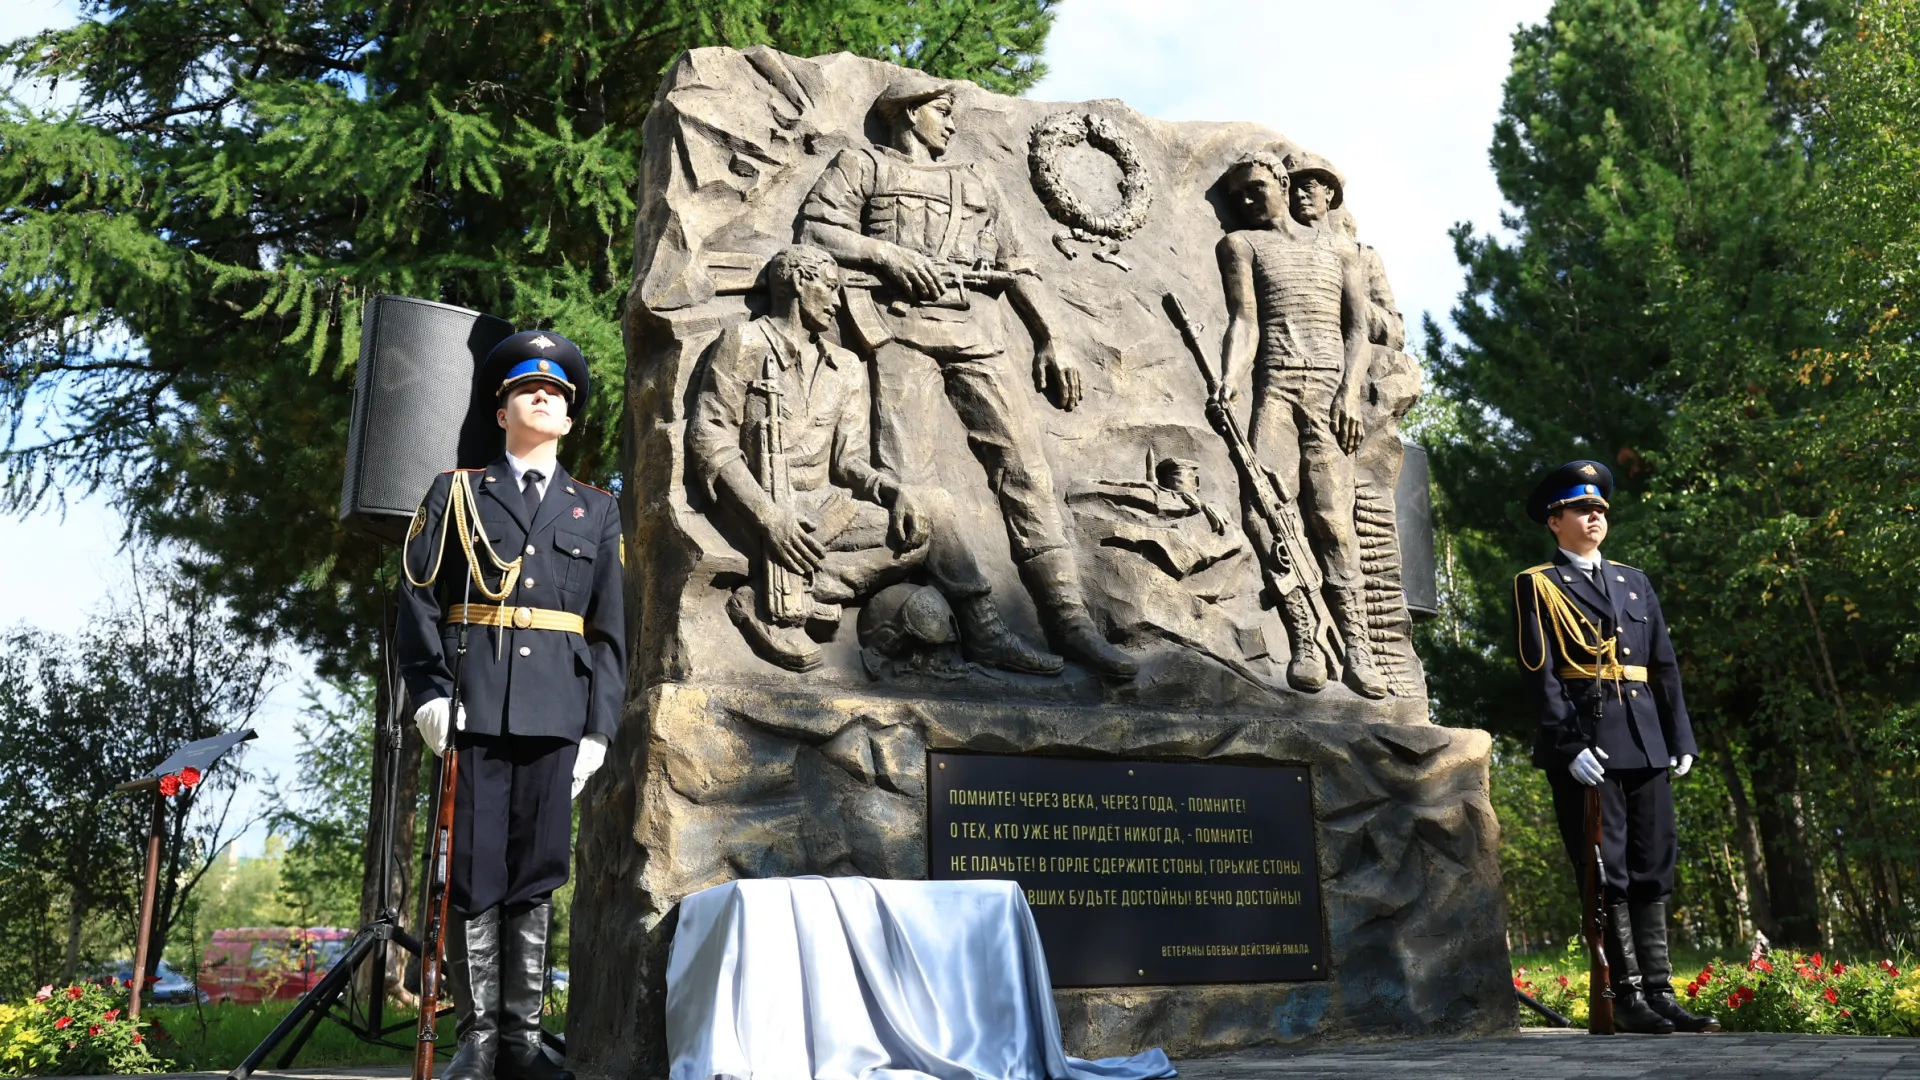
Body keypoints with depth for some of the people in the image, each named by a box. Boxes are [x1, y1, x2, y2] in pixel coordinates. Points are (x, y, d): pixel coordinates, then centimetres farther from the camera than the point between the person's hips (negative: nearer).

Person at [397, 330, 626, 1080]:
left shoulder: (597, 512, 15)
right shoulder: (456, 492, 12)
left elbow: (609, 630, 10)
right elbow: (419, 599, 5)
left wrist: (599, 730, 3)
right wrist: (430, 692, -8)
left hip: (556, 713, 1)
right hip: (474, 707, -1)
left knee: (537, 876, 3)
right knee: (473, 873, 0)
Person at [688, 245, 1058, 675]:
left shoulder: (846, 367, 18)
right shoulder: (743, 343, 0)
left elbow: (848, 459, 12)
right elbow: (709, 439, -8)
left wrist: (893, 490, -11)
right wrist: (767, 516, -21)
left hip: (824, 506, 6)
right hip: (768, 507, -6)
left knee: (929, 509, -12)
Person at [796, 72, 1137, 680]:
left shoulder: (975, 184, 33)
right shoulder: (864, 165, 21)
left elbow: (1017, 266, 26)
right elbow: (816, 230, 7)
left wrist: (1050, 341, 14)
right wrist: (884, 252, -9)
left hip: (974, 332, 4)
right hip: (903, 322, -3)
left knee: (1022, 464, -9)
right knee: (906, 472, -16)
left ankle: (1068, 618, -12)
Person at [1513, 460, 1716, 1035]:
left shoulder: (1634, 580, 20)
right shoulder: (1537, 585, 3)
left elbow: (1665, 665, 18)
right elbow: (1538, 672, -6)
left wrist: (1680, 737, 9)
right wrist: (1569, 745, -15)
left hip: (1644, 743, 6)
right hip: (1585, 743, -5)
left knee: (1653, 865, 6)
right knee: (1606, 872, -3)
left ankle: (1659, 991, 12)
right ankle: (1628, 995, 3)